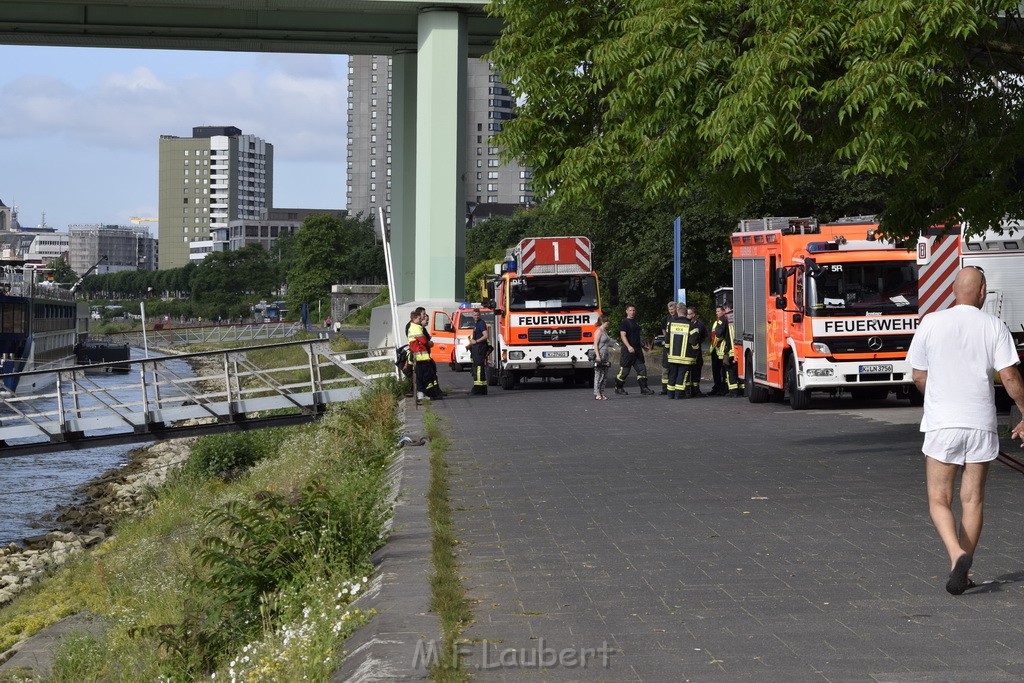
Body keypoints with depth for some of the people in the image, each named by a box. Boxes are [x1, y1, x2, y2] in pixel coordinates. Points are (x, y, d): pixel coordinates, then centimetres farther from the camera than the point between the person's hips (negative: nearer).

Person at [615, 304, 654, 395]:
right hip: (628, 350, -7)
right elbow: (623, 335, -16)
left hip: (637, 350, 7)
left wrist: (642, 346, 25)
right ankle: (618, 388, 14)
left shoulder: (636, 322, 17)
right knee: (624, 371, 0)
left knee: (642, 369, 0)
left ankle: (644, 388, -1)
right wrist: (629, 347, -28)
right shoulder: (624, 322, -7)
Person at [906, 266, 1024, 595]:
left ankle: (957, 556, -19)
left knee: (939, 501, 5)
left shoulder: (931, 323, -1)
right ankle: (961, 573, 14)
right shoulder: (994, 327, -3)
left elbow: (919, 376, 6)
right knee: (973, 500, 11)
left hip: (942, 423, -1)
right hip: (981, 424, 1)